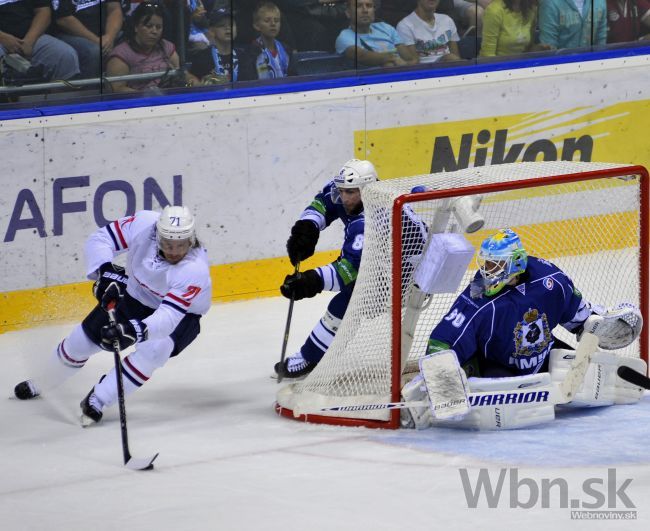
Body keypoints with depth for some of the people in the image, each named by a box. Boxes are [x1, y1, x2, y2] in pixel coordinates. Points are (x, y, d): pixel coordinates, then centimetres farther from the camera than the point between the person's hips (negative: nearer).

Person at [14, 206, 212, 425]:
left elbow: (168, 317, -47)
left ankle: (98, 400, -20)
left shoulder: (195, 270, -40)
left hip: (181, 313, -4)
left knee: (154, 348, -33)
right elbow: (101, 239, -21)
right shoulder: (144, 224, -31)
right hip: (134, 295, 4)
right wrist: (106, 273, -39)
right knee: (83, 338, 7)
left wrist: (135, 330, -63)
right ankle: (39, 385, 34)